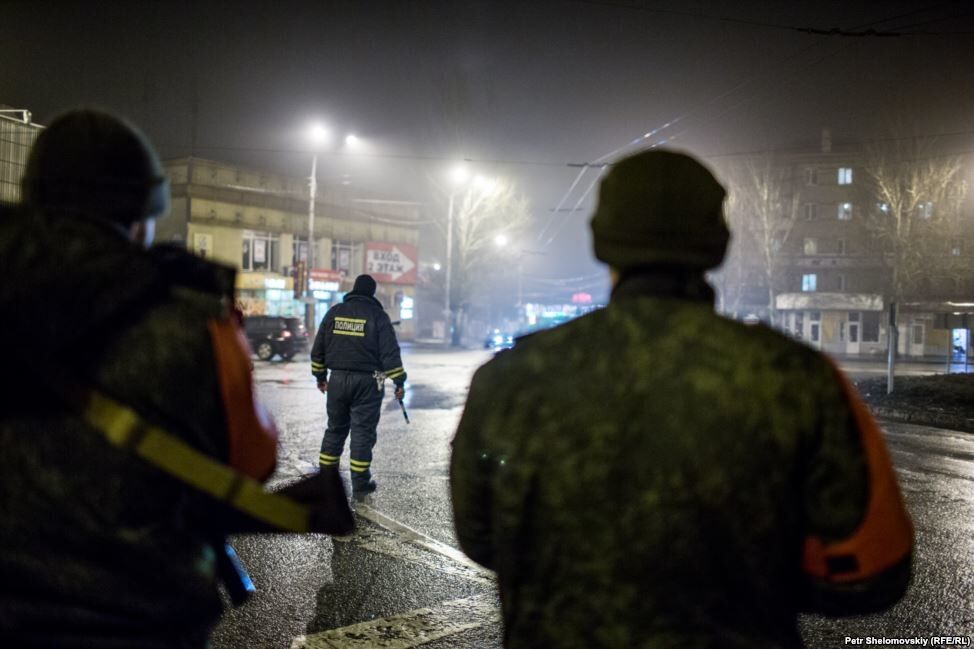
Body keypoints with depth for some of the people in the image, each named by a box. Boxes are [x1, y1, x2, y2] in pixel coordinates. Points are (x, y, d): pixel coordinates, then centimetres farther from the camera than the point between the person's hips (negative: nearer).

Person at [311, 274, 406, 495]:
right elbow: (390, 352, -9)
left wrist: (320, 376, 19)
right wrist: (399, 382, -4)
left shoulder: (334, 312, 7)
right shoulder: (378, 316, -5)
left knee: (335, 428, 15)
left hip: (338, 379, 4)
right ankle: (360, 483, 4)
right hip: (367, 381, -4)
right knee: (363, 431, 1)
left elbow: (318, 348, 10)